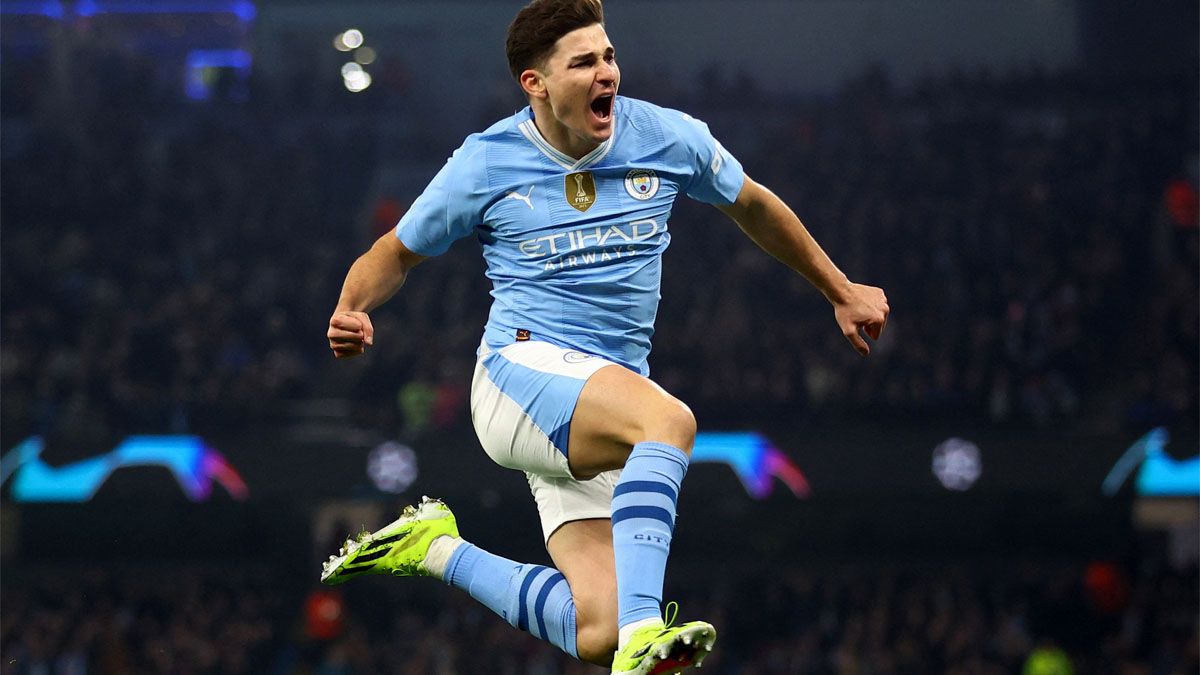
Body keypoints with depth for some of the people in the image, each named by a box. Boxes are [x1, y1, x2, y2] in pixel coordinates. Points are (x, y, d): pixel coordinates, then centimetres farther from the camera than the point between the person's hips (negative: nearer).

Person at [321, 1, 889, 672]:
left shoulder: (670, 138, 4)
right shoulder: (487, 163, -1)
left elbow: (754, 206, 22)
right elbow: (396, 255, 10)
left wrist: (841, 291, 28)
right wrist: (351, 311, -12)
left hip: (604, 427, 4)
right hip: (520, 372, -4)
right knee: (670, 418, -36)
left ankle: (439, 549, 10)